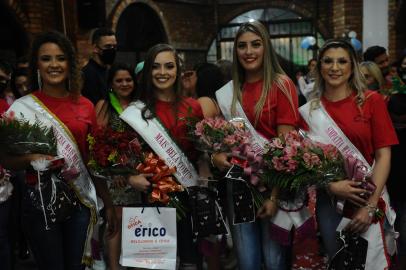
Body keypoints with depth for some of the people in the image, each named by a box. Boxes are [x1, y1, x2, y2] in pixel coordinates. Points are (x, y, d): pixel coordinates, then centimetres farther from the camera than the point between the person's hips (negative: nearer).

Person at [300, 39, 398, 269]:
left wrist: (370, 206, -14)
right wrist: (331, 186, -17)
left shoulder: (372, 101, -4)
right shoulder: (310, 110, 2)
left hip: (368, 198, -2)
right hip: (329, 200, 2)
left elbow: (383, 156, -7)